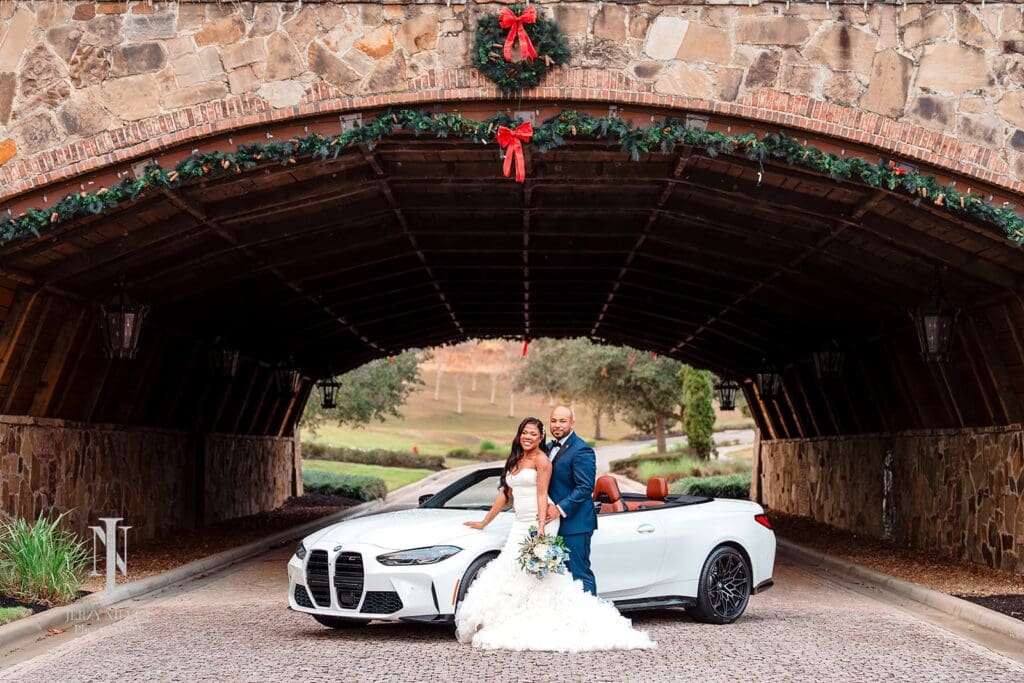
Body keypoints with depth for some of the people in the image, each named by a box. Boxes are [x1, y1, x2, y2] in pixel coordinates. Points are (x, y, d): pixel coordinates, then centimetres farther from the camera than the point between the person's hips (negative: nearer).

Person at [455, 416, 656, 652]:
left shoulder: (541, 459, -5)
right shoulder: (514, 461, 17)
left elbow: (542, 495, -11)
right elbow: (504, 494, 21)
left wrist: (541, 527, -21)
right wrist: (483, 522, 21)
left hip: (540, 522, -7)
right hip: (520, 524, 7)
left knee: (536, 573, -12)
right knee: (510, 569, -3)